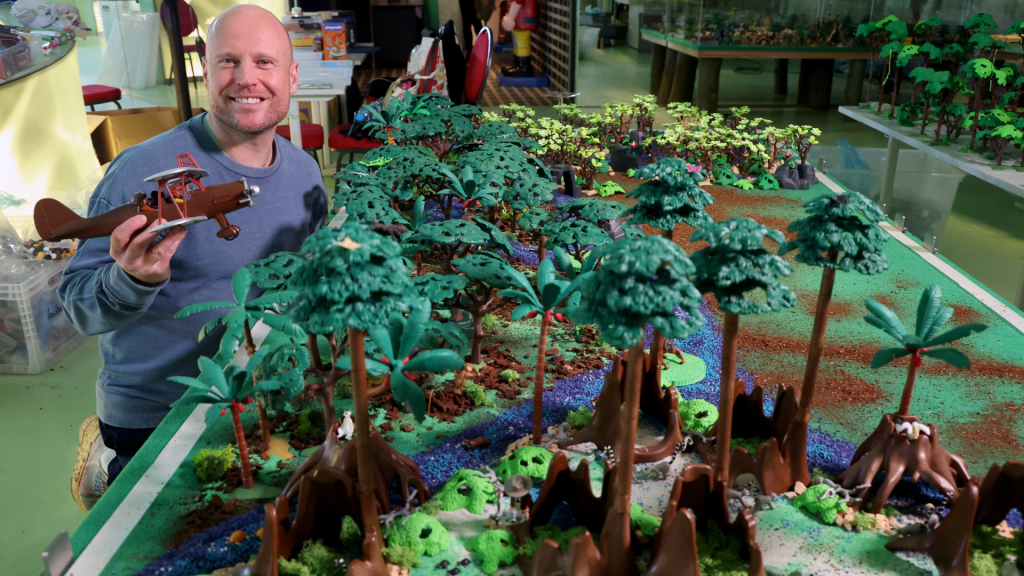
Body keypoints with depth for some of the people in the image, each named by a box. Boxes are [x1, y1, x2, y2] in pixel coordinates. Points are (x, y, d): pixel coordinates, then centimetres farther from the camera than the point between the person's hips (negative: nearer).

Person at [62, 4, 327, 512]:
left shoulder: (304, 172, -3)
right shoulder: (142, 172, -21)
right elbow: (78, 304, -16)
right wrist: (133, 280, -37)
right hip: (149, 418, -5)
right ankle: (107, 468, 30)